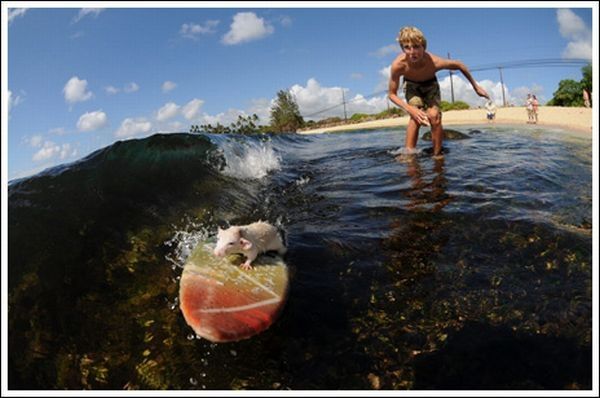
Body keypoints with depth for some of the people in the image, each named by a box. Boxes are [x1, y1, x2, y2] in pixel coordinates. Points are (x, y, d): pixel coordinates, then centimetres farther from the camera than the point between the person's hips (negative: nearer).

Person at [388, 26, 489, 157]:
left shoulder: (434, 62, -38)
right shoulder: (398, 65, -37)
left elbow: (459, 65, -17)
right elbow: (392, 94, -24)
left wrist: (476, 86, -6)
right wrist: (409, 109, -39)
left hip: (430, 84, 0)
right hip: (411, 85, 0)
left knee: (434, 116, -21)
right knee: (417, 116, -27)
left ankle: (437, 155, -7)